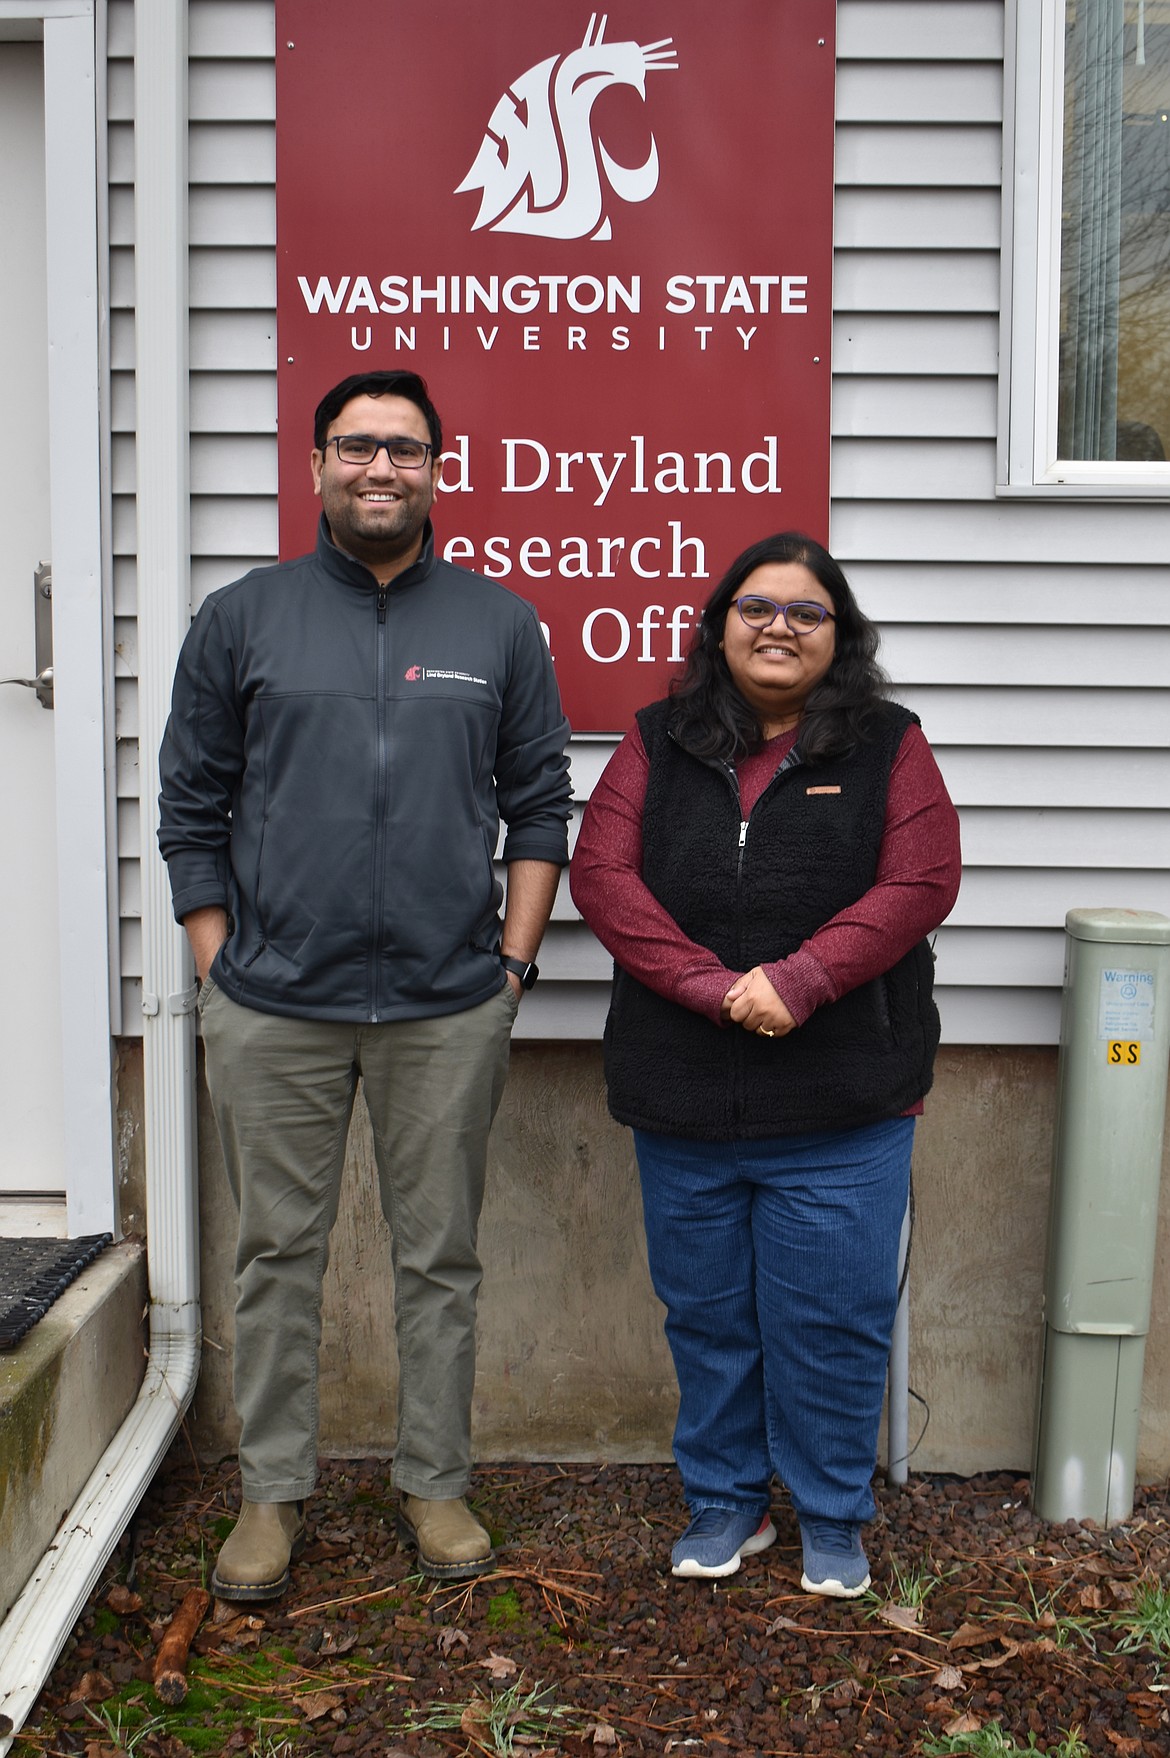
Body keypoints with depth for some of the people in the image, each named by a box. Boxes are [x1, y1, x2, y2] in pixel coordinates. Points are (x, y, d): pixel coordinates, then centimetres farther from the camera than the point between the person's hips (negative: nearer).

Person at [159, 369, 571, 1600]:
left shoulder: (499, 626, 7)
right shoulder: (242, 619, 5)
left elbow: (540, 808, 8)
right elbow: (193, 810, 6)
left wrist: (513, 959, 1)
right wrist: (220, 968, 0)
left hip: (449, 1009, 0)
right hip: (272, 1007, 0)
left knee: (439, 1255, 10)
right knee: (277, 1255, 10)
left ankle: (434, 1483, 27)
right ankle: (273, 1491, 26)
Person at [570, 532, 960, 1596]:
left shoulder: (887, 747, 3)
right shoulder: (660, 743, 7)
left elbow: (919, 882, -7)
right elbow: (601, 874, -4)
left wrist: (798, 980, -20)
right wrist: (714, 987, -17)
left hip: (841, 1108, -2)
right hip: (683, 1101, 2)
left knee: (830, 1318, 6)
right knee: (706, 1313, 14)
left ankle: (833, 1520, 27)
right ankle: (725, 1505, 33)